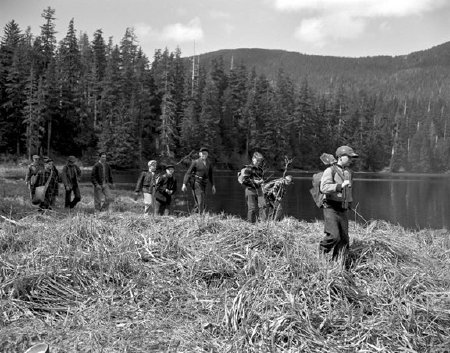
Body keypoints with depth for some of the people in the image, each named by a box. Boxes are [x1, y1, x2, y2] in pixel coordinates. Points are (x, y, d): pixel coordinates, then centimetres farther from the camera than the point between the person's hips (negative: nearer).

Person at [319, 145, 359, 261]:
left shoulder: (348, 172, 14)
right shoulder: (330, 170, -9)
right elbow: (324, 188, -24)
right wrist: (341, 186, -33)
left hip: (343, 211, 7)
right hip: (331, 209, -7)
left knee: (344, 240, 4)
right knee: (333, 236, -19)